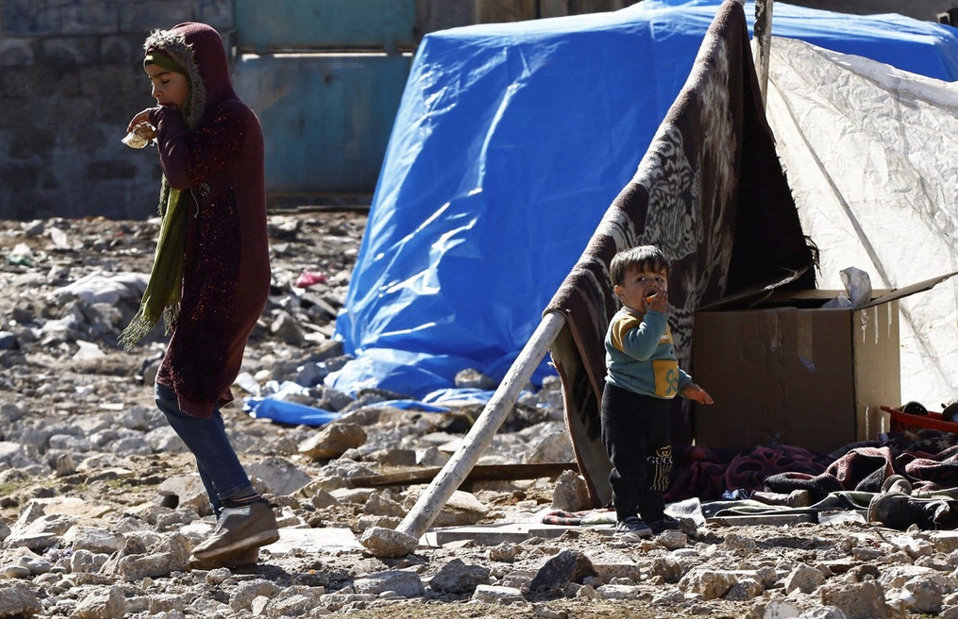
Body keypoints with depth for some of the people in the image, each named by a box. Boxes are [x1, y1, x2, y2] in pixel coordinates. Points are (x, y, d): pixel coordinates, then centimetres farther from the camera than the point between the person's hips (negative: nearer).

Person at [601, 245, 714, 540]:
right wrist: (655, 315, -30)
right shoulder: (624, 322, -14)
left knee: (659, 461, 13)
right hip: (626, 404, -9)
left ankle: (653, 514, 23)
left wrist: (685, 385, 21)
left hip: (656, 406, 9)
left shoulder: (660, 325, 17)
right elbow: (640, 348, -34)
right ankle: (626, 517, -5)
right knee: (629, 462, -9)